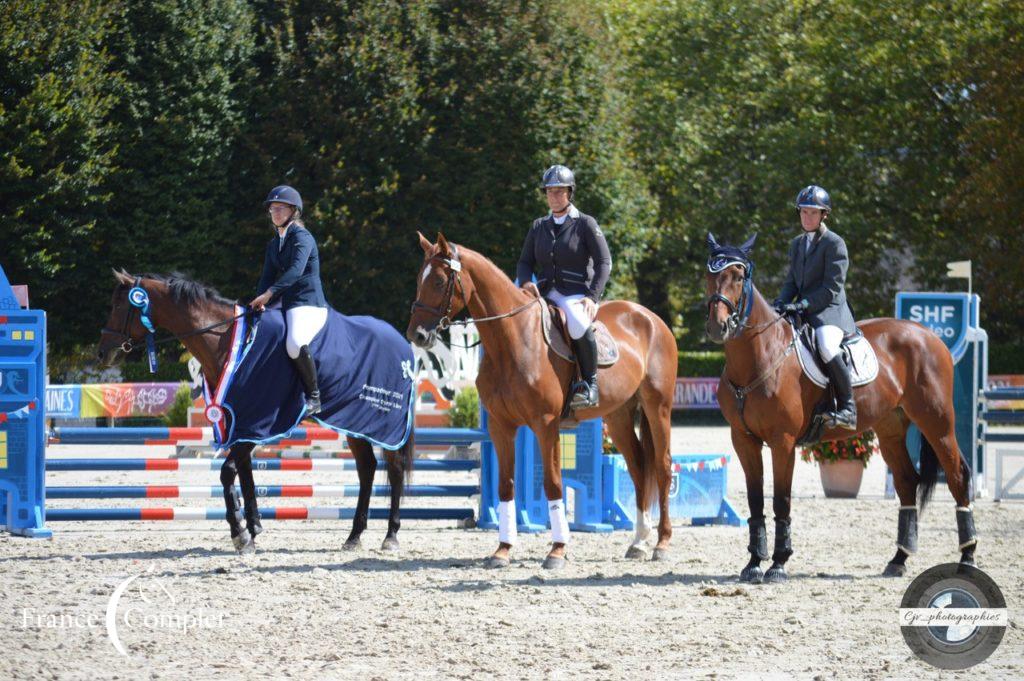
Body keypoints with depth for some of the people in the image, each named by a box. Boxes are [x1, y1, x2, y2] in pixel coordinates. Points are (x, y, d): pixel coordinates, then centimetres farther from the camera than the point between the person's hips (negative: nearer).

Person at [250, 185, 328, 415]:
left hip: (309, 303, -10)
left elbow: (296, 270, -23)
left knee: (295, 343, -35)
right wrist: (259, 302, -8)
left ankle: (313, 397, -25)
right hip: (287, 305, 10)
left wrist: (270, 293, -33)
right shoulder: (274, 244, 20)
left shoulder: (302, 237, -7)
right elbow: (267, 277, 13)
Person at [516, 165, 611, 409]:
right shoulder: (539, 227, 16)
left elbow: (604, 263, -3)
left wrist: (592, 297, -17)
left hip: (577, 295, -5)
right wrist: (526, 283, -10)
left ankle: (590, 382, -23)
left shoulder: (585, 224, 2)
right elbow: (525, 263, 14)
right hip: (546, 295, 5)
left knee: (578, 324, -38)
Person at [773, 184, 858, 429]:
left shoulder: (834, 243, -6)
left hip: (831, 311, -8)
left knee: (826, 347, -36)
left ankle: (848, 408, -26)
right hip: (803, 313, 8)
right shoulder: (797, 244, 18)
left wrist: (802, 305, -21)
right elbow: (791, 283, 18)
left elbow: (832, 289, -12)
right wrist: (780, 303, -3)